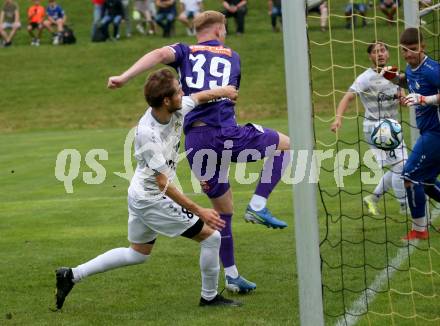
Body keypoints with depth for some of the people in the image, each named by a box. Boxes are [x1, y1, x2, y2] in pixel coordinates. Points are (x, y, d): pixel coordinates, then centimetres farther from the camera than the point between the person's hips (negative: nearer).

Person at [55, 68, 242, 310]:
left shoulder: (178, 109, -9)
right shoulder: (148, 133, -30)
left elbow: (200, 96, 16)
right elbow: (163, 184, -29)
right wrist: (199, 211, -28)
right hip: (153, 200, -9)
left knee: (137, 254, 25)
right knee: (211, 236, -1)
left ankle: (72, 276, 24)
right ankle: (209, 297, 15)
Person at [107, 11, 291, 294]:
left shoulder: (185, 52, 16)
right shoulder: (232, 57, 19)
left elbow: (160, 54, -7)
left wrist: (125, 77, -16)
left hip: (195, 141, 3)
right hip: (226, 133, -3)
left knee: (224, 210, 19)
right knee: (285, 144, 22)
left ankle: (231, 275, 21)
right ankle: (258, 206, 8)